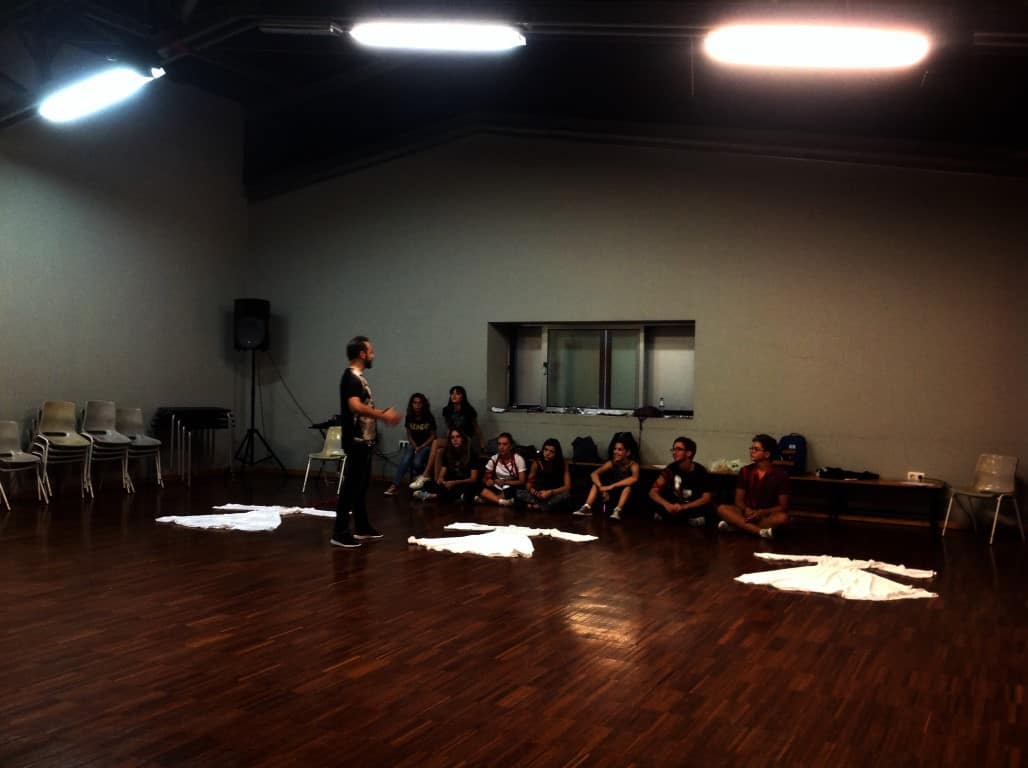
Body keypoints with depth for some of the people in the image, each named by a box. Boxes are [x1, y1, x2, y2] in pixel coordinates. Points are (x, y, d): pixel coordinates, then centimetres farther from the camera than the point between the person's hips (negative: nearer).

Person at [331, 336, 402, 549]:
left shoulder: (358, 377, 16)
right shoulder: (351, 377, -16)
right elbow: (355, 406, -30)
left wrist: (383, 413, 12)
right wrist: (383, 415, -26)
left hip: (364, 440, 10)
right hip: (357, 441, -10)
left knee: (361, 485, 16)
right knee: (351, 486, -8)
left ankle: (362, 527, 25)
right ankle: (340, 533, -6)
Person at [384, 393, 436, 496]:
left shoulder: (429, 418, -7)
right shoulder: (409, 417, 2)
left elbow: (433, 435, -2)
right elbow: (409, 435, 9)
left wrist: (421, 447, -12)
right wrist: (415, 447, -8)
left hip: (426, 445, -3)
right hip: (413, 444, 3)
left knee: (417, 462, -31)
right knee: (405, 460, -28)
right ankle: (395, 485, -35)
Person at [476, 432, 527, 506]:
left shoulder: (518, 459, -8)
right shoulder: (494, 459, 2)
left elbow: (522, 482, -9)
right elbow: (487, 479, 5)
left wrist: (505, 481, -20)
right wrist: (495, 481, -17)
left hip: (511, 489, -3)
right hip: (497, 488, 3)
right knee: (479, 488, -28)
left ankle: (487, 498, -27)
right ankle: (502, 501, -41)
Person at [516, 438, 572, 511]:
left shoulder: (563, 464, -6)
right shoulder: (537, 463, -3)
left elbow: (567, 487, -12)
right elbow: (529, 484, -1)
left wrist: (550, 492, -26)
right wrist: (534, 492, -24)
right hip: (538, 496, 1)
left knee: (565, 495, -36)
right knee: (518, 493, -25)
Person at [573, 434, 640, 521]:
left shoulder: (633, 464, -19)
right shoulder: (611, 463, -8)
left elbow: (634, 478, -40)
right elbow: (594, 474, -17)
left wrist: (612, 486, -41)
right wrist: (602, 488, -35)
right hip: (612, 493, 4)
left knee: (628, 486, -34)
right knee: (596, 483, -13)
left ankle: (618, 511, -44)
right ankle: (587, 508, -26)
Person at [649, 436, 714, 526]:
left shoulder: (700, 471, -11)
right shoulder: (671, 469, -8)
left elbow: (707, 498, -17)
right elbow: (653, 492, -12)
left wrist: (684, 507, -30)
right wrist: (667, 505, -31)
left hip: (693, 507, -1)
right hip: (674, 506, 1)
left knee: (709, 509, -30)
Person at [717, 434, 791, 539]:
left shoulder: (780, 474, -6)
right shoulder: (745, 471, 2)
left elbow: (783, 506, -7)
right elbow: (739, 500, 3)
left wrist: (761, 512, -22)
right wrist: (746, 510, -20)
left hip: (768, 515, -2)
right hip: (748, 513, 2)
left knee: (783, 517, -35)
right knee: (722, 509, -23)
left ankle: (737, 525, -33)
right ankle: (760, 531, -37)